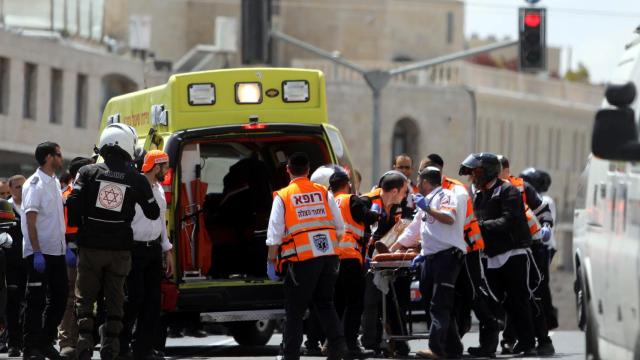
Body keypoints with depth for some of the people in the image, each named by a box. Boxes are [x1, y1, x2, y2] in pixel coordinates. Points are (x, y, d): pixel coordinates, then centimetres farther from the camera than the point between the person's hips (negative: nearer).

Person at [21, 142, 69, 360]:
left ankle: (46, 342, 22)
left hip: (56, 252, 8)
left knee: (60, 296, 11)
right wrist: (37, 252, -23)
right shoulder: (35, 184, -13)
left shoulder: (55, 183, 13)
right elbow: (31, 220, -18)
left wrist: (65, 246, 17)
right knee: (36, 301, -4)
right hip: (39, 252, -8)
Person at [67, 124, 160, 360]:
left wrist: (78, 226, 10)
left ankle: (84, 338, -5)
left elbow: (73, 204, -8)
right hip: (120, 248, 0)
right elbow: (153, 213, 7)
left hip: (90, 245, 0)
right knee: (115, 297, 10)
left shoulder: (88, 172, -4)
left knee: (85, 296, 9)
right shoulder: (137, 180, -2)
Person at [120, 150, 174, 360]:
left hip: (154, 249, 8)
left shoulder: (159, 190, 16)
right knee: (135, 298, -9)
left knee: (152, 300, 7)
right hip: (136, 249, -8)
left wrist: (167, 251, 22)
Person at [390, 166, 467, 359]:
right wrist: (391, 250, 35)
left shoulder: (445, 196, -3)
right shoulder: (426, 201, 26)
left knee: (439, 305, -15)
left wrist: (427, 208, -15)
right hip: (431, 257, 9)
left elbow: (449, 218, -21)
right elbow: (412, 231, 33)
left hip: (448, 255, -9)